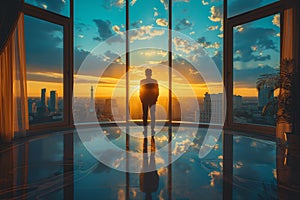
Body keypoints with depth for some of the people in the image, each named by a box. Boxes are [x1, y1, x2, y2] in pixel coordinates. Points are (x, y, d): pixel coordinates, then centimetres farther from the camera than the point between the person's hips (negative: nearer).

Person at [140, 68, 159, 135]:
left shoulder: (155, 81, 7)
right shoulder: (142, 81, 9)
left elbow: (157, 91, 4)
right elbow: (140, 91, 7)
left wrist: (155, 98, -9)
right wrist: (141, 99, -5)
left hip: (152, 100, -1)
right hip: (144, 100, 1)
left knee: (152, 114, -7)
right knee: (145, 114, 6)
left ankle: (152, 130, -3)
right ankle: (145, 129, 16)